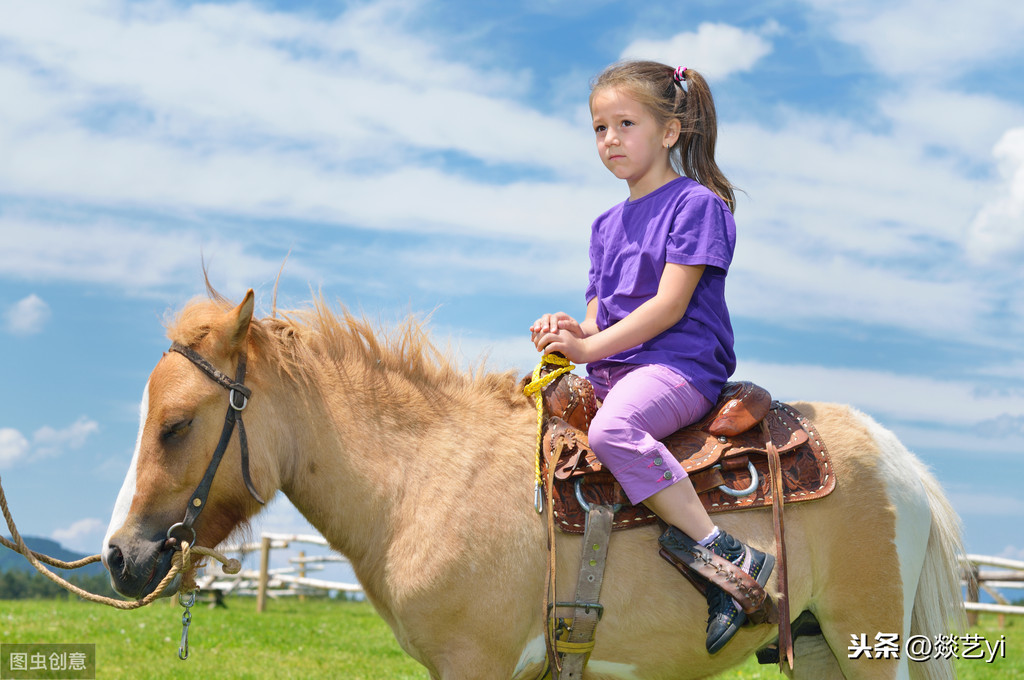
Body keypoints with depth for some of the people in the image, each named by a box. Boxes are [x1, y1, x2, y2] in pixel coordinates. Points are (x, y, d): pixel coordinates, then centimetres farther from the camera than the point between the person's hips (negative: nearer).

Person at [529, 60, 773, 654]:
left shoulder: (697, 203, -4)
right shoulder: (608, 225, 21)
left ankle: (728, 557, -35)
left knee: (611, 428, -37)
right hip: (611, 371, 9)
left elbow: (670, 304, -13)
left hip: (682, 365, -9)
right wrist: (574, 333, -4)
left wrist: (592, 346, -18)